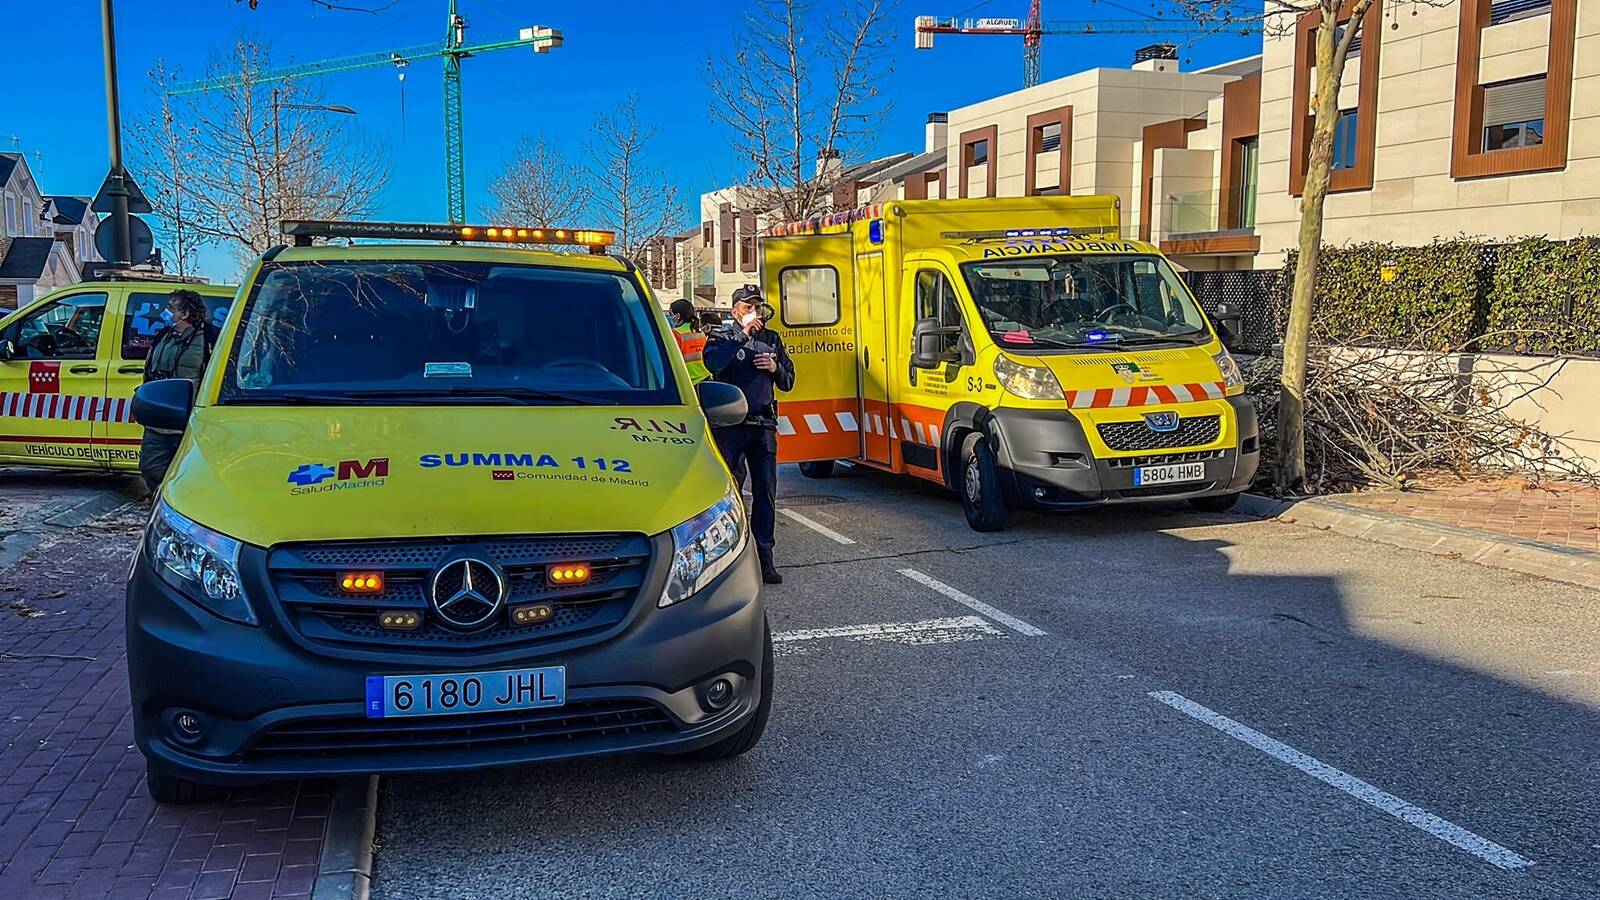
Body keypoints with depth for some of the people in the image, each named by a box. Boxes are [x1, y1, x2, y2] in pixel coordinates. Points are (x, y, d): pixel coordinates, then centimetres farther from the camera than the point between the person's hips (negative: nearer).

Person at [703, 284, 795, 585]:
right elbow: (713, 363, -21)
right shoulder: (723, 336, 2)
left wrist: (775, 368, -2)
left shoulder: (772, 339, 15)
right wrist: (744, 334, -20)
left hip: (763, 425, 4)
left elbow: (788, 382, 20)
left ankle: (763, 559, 10)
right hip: (730, 424, -4)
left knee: (766, 493, 4)